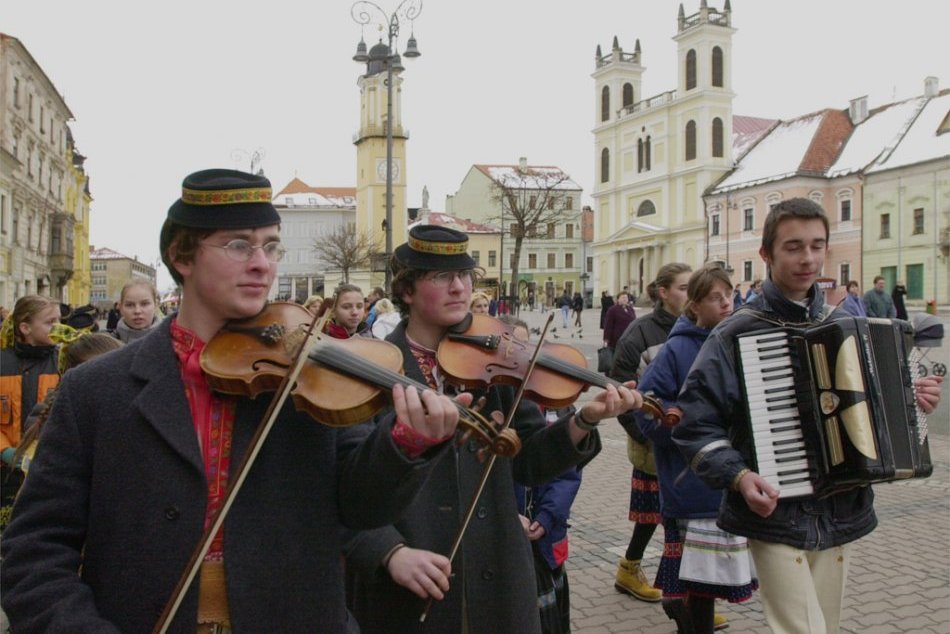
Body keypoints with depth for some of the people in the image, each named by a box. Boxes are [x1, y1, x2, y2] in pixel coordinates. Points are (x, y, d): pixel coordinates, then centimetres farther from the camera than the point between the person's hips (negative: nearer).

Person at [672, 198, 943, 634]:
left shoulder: (844, 325, 9)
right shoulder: (735, 335, -9)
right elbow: (695, 424, -11)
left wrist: (910, 400, 4)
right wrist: (739, 476, -23)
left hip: (841, 516, 6)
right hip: (776, 517, -5)